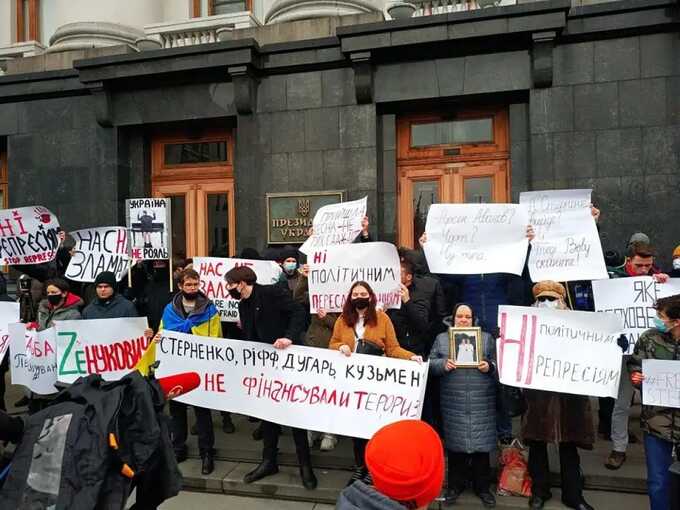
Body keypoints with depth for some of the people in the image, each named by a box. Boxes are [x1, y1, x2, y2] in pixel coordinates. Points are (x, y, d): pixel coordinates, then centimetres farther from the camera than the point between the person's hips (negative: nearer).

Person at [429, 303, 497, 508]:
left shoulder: (487, 338, 9)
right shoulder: (442, 338, 9)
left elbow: (498, 364, 6)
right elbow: (431, 363, 4)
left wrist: (489, 367, -14)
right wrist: (443, 364, -15)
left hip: (481, 403, 0)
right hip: (453, 403, 0)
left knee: (481, 443, 4)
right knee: (455, 442, 7)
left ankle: (482, 487, 20)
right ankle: (455, 485, 22)